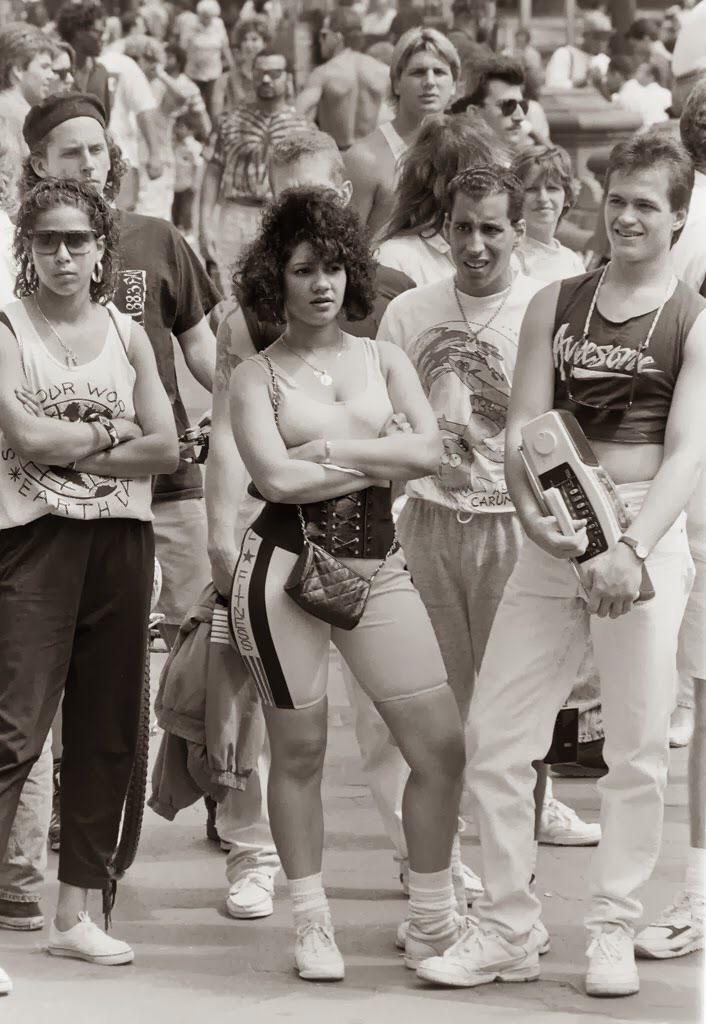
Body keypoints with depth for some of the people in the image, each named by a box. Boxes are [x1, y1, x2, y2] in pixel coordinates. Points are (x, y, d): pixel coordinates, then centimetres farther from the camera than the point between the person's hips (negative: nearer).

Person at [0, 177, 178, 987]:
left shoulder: (126, 335, 11)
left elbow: (165, 448, 2)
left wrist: (69, 449, -7)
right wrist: (111, 432, -3)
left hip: (121, 541, 5)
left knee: (106, 729, 7)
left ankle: (76, 911, 14)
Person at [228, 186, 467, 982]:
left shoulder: (382, 360, 11)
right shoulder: (256, 377, 2)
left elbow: (428, 449, -4)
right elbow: (276, 477, -13)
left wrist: (329, 449, -10)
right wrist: (380, 460, -7)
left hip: (376, 568, 3)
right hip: (284, 564, -3)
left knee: (441, 744, -3)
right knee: (298, 750, 2)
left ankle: (432, 922, 12)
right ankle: (311, 924, 15)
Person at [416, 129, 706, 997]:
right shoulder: (555, 306, 11)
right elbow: (523, 428, 4)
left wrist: (633, 550, -23)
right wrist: (533, 516, -15)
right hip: (556, 539, 4)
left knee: (637, 747, 1)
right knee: (494, 736, 1)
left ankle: (613, 933, 11)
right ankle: (506, 931, 9)